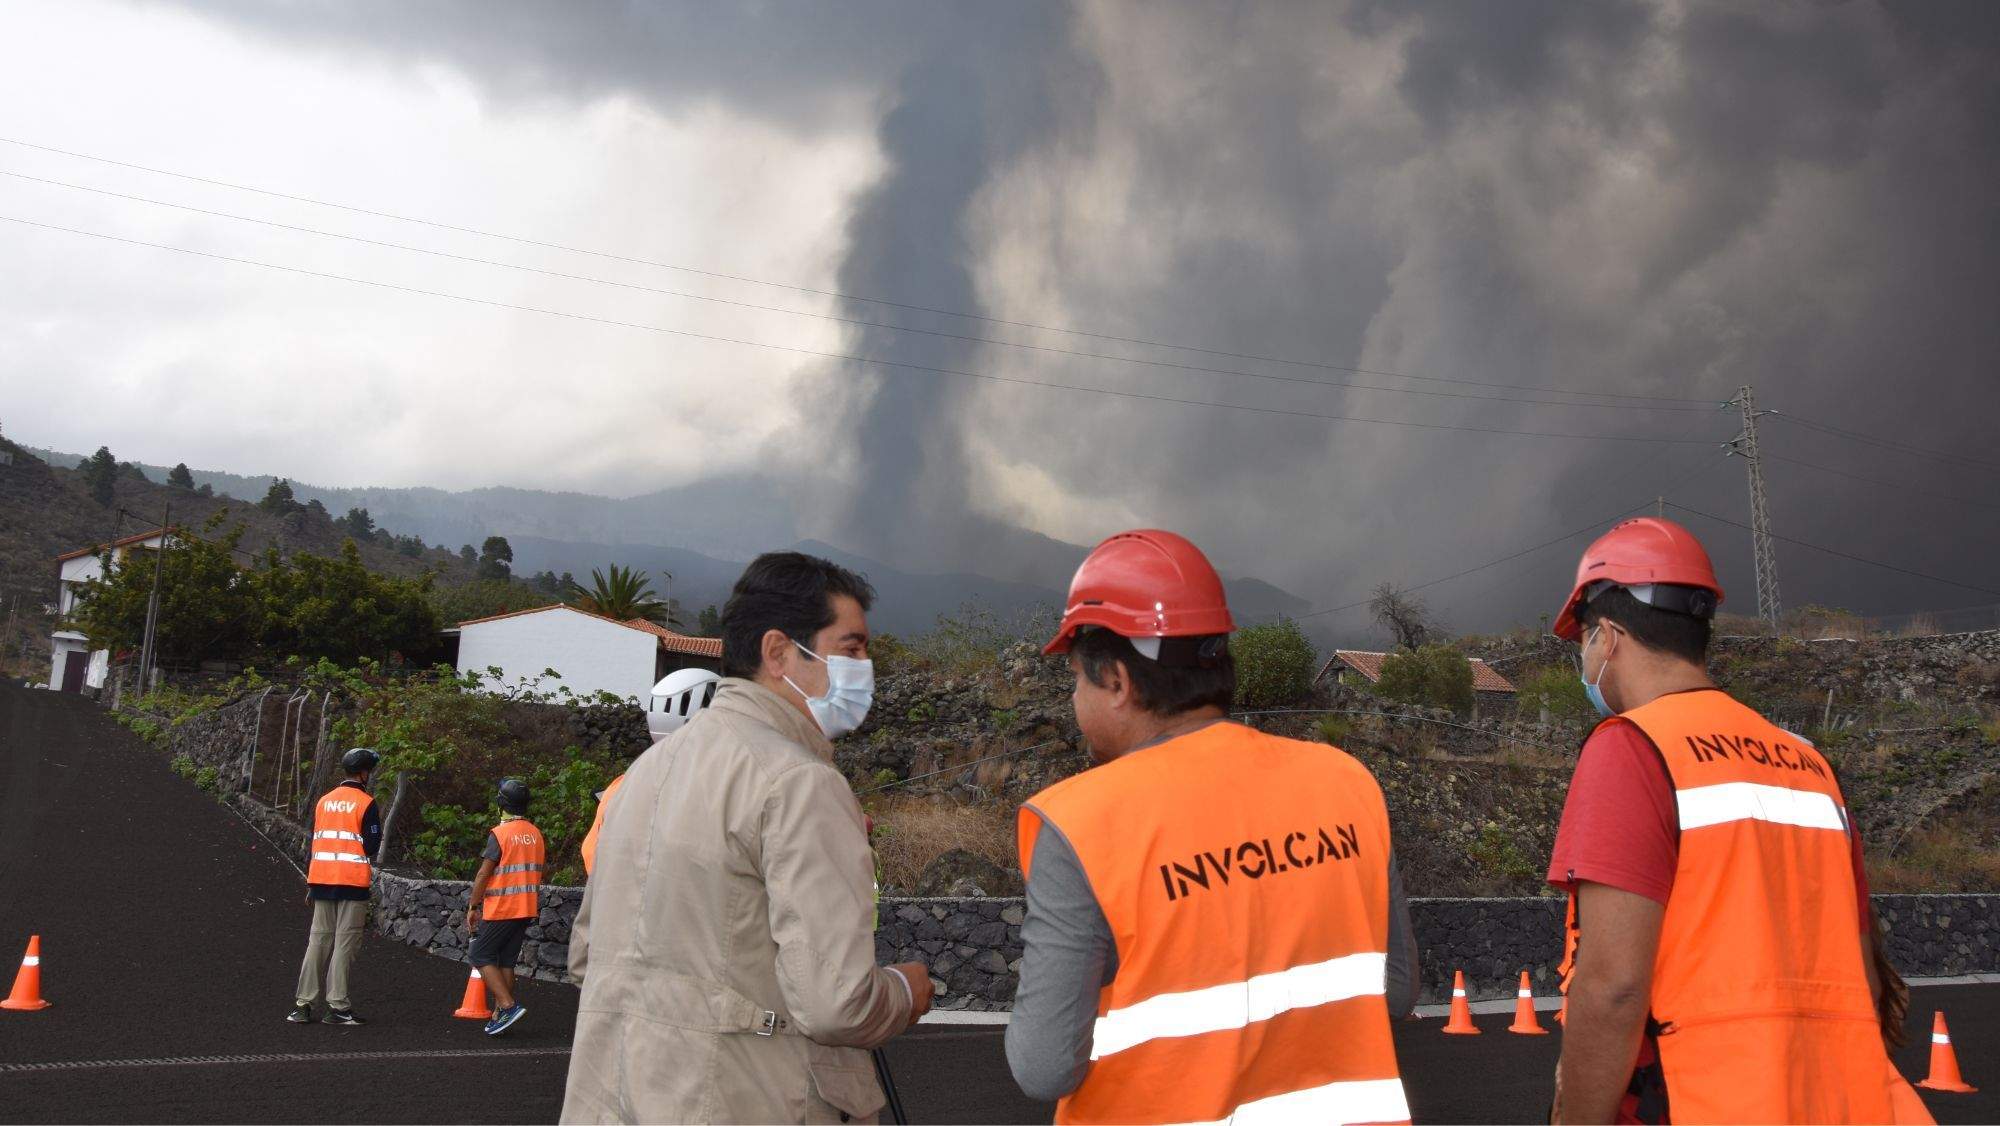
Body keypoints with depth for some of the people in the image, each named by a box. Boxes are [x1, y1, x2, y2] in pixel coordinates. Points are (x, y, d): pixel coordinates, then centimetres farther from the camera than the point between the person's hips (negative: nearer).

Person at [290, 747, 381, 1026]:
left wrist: (310, 884, 19)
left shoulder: (324, 801, 12)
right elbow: (372, 846, -10)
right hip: (353, 882, -6)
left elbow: (313, 841, 14)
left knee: (318, 940, 9)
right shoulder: (366, 803, -6)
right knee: (344, 943, -2)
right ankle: (337, 1005, -3)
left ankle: (303, 1004, 8)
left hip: (322, 880, 6)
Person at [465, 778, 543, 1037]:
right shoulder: (536, 835, 9)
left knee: (481, 956, 1)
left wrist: (472, 906, -6)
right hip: (527, 909, 7)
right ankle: (500, 1014, 10)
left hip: (500, 909, -7)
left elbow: (484, 873, -13)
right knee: (506, 961, 12)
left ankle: (508, 1005, -11)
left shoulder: (500, 834, -13)